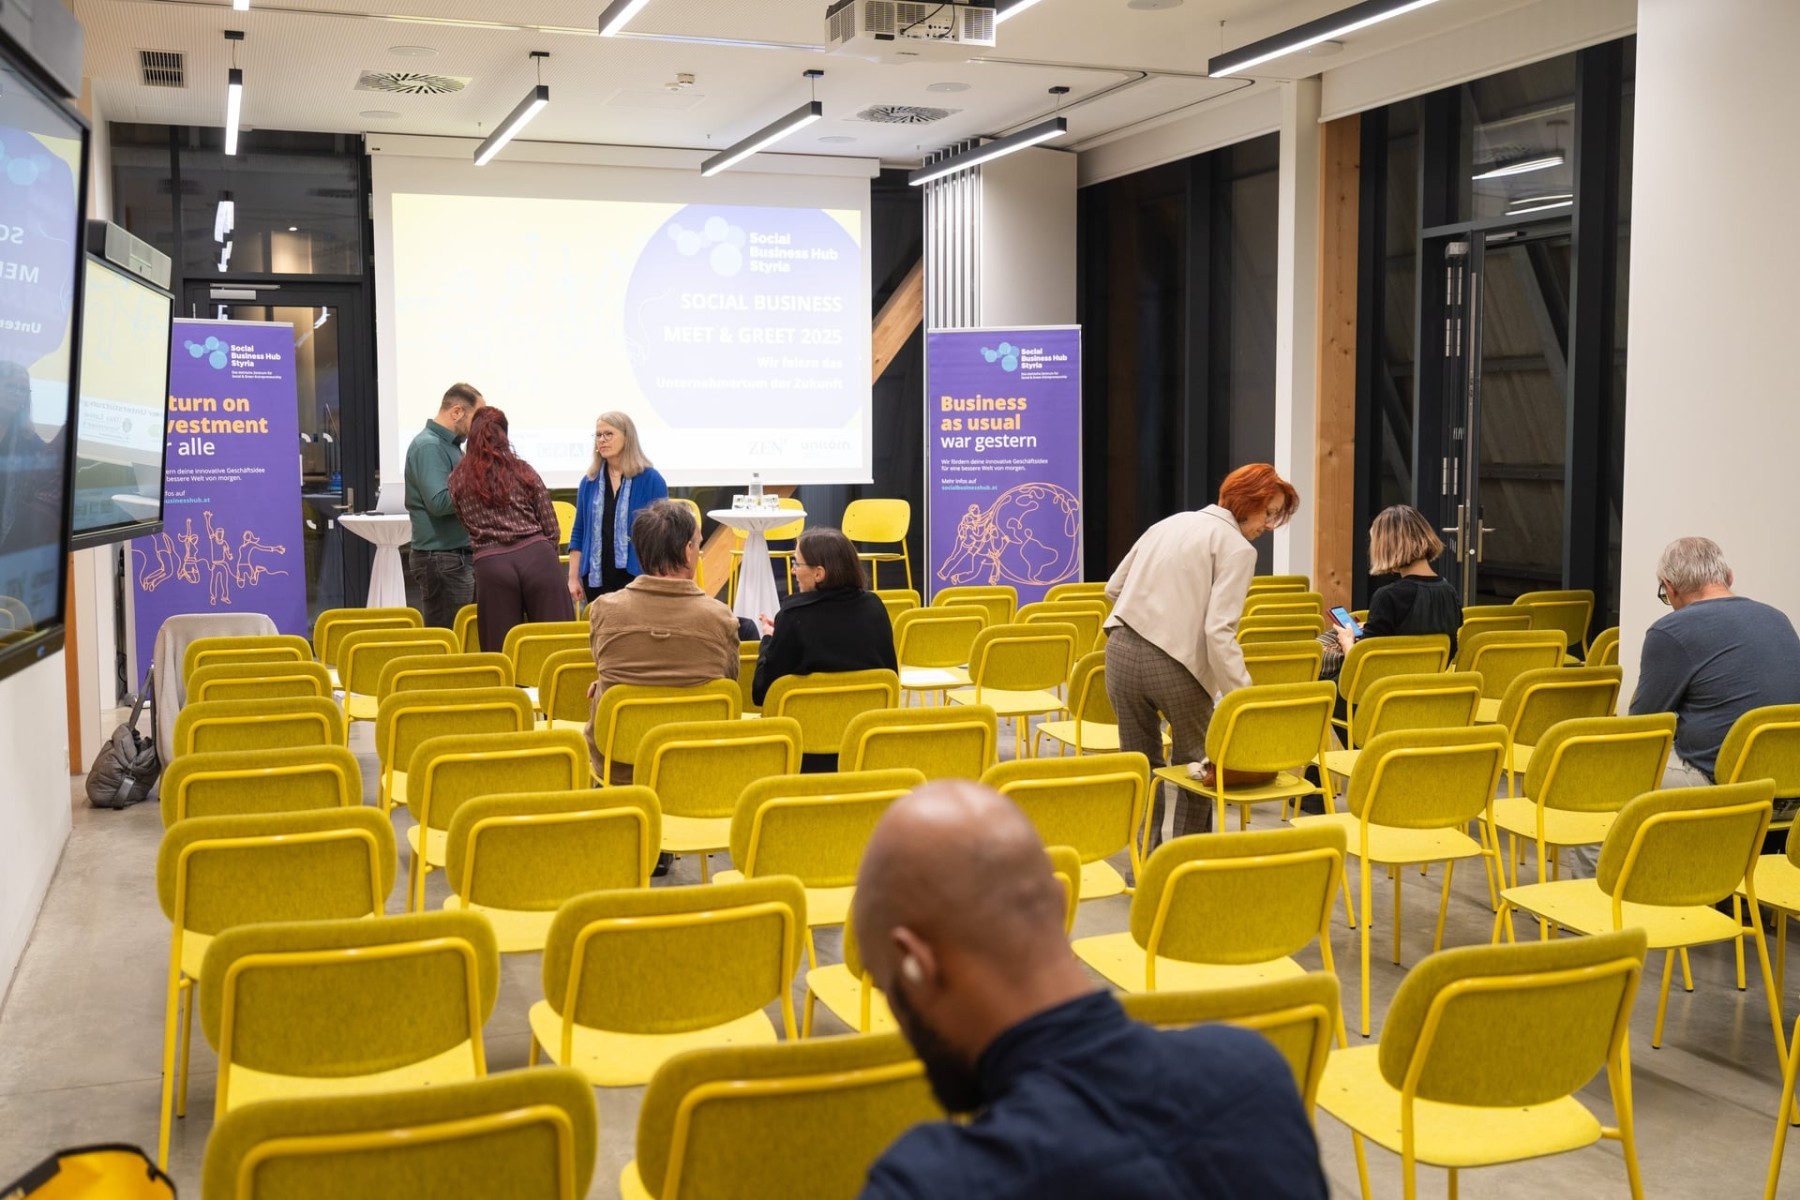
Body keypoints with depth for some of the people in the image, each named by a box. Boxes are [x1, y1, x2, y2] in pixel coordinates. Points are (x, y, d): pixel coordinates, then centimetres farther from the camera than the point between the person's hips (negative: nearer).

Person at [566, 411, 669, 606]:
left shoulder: (651, 480, -2)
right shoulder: (589, 483, 9)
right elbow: (579, 533, 13)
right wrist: (573, 577, 7)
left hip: (637, 577, -4)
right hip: (596, 579, 4)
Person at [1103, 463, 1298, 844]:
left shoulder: (1170, 523, 16)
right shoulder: (1237, 548, -5)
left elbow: (1113, 588, 18)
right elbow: (1219, 631, -17)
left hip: (1122, 651, 6)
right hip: (1176, 664, -6)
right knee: (1196, 763, 15)